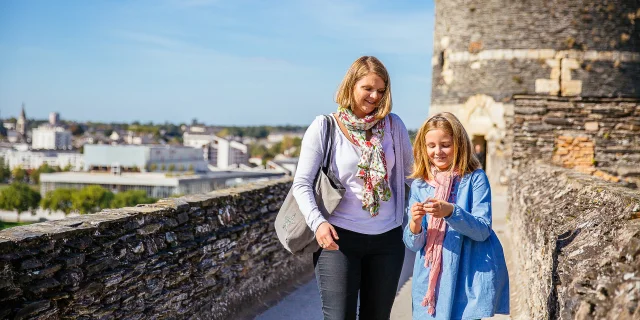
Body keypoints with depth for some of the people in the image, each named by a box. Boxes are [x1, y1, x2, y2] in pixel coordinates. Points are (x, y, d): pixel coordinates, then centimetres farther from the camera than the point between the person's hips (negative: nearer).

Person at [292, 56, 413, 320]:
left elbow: (411, 172, 13)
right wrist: (317, 222, -22)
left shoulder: (393, 125, 3)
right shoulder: (324, 128, -4)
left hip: (387, 239, 3)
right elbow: (301, 183, -7)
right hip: (339, 238, -3)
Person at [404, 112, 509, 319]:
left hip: (469, 276, -3)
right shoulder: (419, 185, 6)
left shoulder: (475, 179, -3)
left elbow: (483, 230, -11)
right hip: (432, 277, 3)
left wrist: (451, 212, -27)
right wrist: (415, 224, -18)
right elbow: (413, 244, 4)